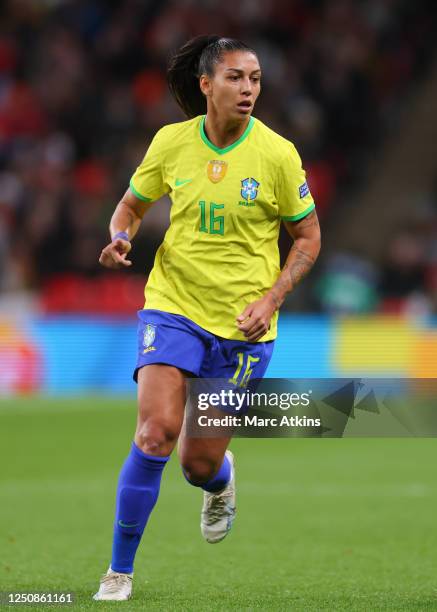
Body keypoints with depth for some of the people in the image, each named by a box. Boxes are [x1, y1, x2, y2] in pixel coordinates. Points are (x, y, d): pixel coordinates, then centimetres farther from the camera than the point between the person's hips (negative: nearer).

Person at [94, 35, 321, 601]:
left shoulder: (277, 154, -9)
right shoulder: (171, 142, -4)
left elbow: (307, 237, 1)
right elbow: (132, 204, 12)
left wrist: (270, 299, -12)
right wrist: (120, 236, -11)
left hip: (243, 324, 0)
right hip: (173, 305, 1)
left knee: (200, 463, 2)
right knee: (155, 432, -20)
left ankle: (220, 481, 43)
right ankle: (119, 571, -6)